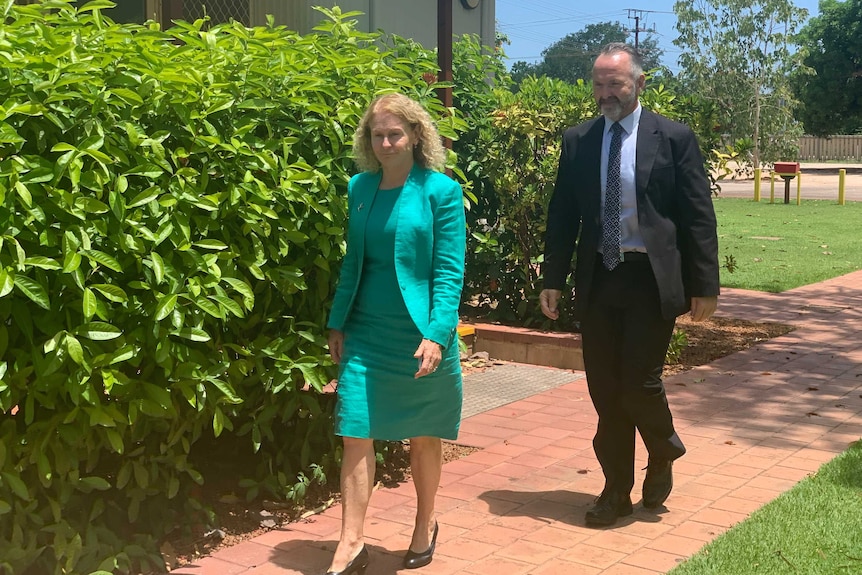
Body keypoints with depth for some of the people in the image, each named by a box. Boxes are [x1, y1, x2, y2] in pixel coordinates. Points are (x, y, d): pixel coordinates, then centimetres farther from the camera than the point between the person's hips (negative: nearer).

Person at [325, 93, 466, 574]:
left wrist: (437, 334, -19)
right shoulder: (360, 188, 5)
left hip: (419, 335, -3)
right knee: (356, 434, -2)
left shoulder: (441, 191, -7)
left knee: (423, 436, 12)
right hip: (366, 334, 3)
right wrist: (338, 323, 9)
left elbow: (450, 272, -9)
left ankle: (425, 527, 32)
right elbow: (353, 261, 12)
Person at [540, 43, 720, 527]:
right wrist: (554, 279, 5)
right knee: (605, 390, 7)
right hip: (598, 279, 4)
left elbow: (699, 215, -3)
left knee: (639, 383, -6)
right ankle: (617, 488, 23)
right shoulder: (578, 141, 7)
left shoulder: (674, 138, -2)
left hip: (651, 279, -4)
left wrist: (705, 284, -6)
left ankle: (663, 455, 27)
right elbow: (563, 214, 9)